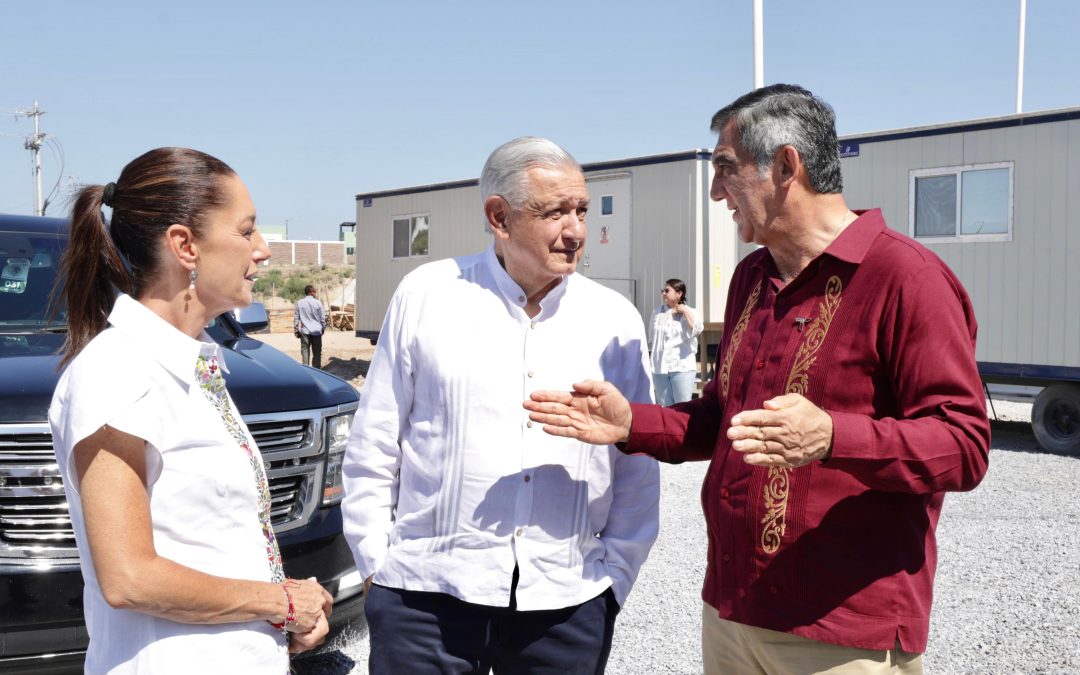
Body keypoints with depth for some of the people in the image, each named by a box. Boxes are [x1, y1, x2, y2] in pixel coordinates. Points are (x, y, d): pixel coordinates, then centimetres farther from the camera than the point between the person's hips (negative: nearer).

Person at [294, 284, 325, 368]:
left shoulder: (299, 303, 0)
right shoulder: (317, 303, -5)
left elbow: (296, 317, 3)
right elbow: (323, 317, -1)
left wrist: (296, 330, 10)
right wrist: (323, 328, 12)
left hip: (305, 331, 1)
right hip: (316, 330, -1)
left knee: (305, 350, 7)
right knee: (317, 351, 6)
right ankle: (316, 368, 7)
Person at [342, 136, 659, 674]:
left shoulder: (617, 321, 3)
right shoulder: (424, 295, 0)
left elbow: (638, 475, 8)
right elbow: (373, 447, 4)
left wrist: (614, 577, 3)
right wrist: (376, 563, 2)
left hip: (568, 606, 2)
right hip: (427, 594, -1)